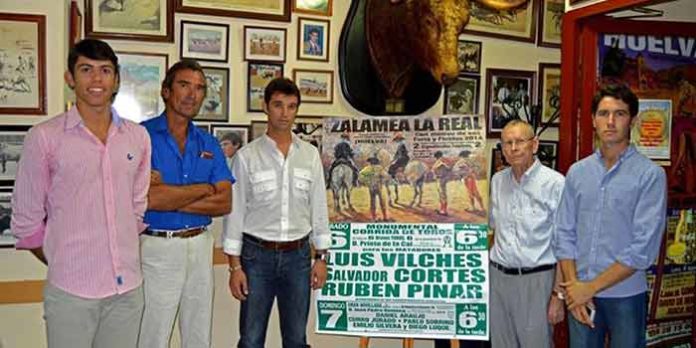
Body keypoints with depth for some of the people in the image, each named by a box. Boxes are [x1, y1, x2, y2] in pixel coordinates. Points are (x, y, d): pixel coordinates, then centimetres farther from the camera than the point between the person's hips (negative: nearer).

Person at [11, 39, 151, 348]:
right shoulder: (44, 137, -7)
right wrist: (60, 263, 5)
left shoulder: (138, 136, 3)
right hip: (70, 290, -3)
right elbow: (26, 220, -2)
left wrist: (122, 258, 10)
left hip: (128, 286, 4)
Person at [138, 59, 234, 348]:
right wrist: (206, 188, -9)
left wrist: (171, 197, -15)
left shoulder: (209, 143, 6)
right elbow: (149, 198, -21)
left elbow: (225, 203, -3)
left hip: (200, 246, 5)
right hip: (157, 247, -5)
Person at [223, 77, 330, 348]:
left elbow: (319, 208, 6)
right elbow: (235, 212, -4)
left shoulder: (310, 155, 2)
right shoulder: (247, 156, -6)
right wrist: (235, 265, -6)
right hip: (257, 255, -2)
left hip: (298, 255, 2)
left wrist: (321, 257, 4)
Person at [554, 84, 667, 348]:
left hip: (626, 296, -3)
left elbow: (644, 247, -14)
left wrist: (591, 287, -12)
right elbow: (565, 233, 5)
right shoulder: (577, 172, 5)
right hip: (579, 296, 3)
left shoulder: (650, 174, -9)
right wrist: (573, 286, -6)